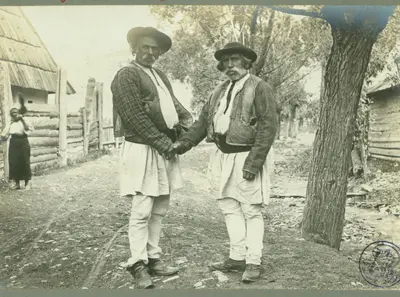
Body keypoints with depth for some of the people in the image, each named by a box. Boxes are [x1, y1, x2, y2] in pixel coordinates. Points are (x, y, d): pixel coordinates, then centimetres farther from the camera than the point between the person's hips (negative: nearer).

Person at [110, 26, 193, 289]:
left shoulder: (161, 76, 19)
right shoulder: (127, 75, -6)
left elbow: (173, 103, 18)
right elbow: (135, 117, -15)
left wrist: (188, 123, -2)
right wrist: (163, 142, -16)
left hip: (165, 150, 8)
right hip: (143, 151, -8)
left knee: (160, 210, 11)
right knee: (142, 211, -5)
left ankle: (153, 257, 21)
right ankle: (138, 264, 5)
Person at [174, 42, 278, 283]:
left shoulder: (259, 87, -7)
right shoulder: (220, 91, 16)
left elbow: (268, 127, -15)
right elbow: (203, 120, 14)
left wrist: (254, 162, -20)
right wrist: (184, 143, 0)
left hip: (247, 157, -7)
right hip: (224, 157, 8)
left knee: (251, 211, 0)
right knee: (230, 208, 12)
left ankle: (254, 262, 11)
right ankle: (237, 257, 23)